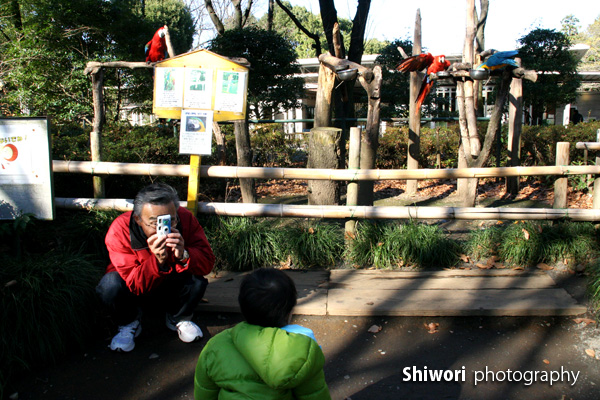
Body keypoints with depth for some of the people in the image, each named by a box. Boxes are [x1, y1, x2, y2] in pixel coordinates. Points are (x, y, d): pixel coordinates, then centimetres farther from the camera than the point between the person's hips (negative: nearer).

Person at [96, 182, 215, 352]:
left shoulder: (186, 219, -23)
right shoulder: (120, 230, -29)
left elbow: (207, 263, -25)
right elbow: (134, 284, -31)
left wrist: (184, 255, -45)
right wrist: (158, 260, -49)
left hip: (171, 288, 2)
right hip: (136, 292, -1)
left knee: (197, 280, -27)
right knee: (110, 284, -31)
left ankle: (179, 319, 6)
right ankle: (129, 325, 2)